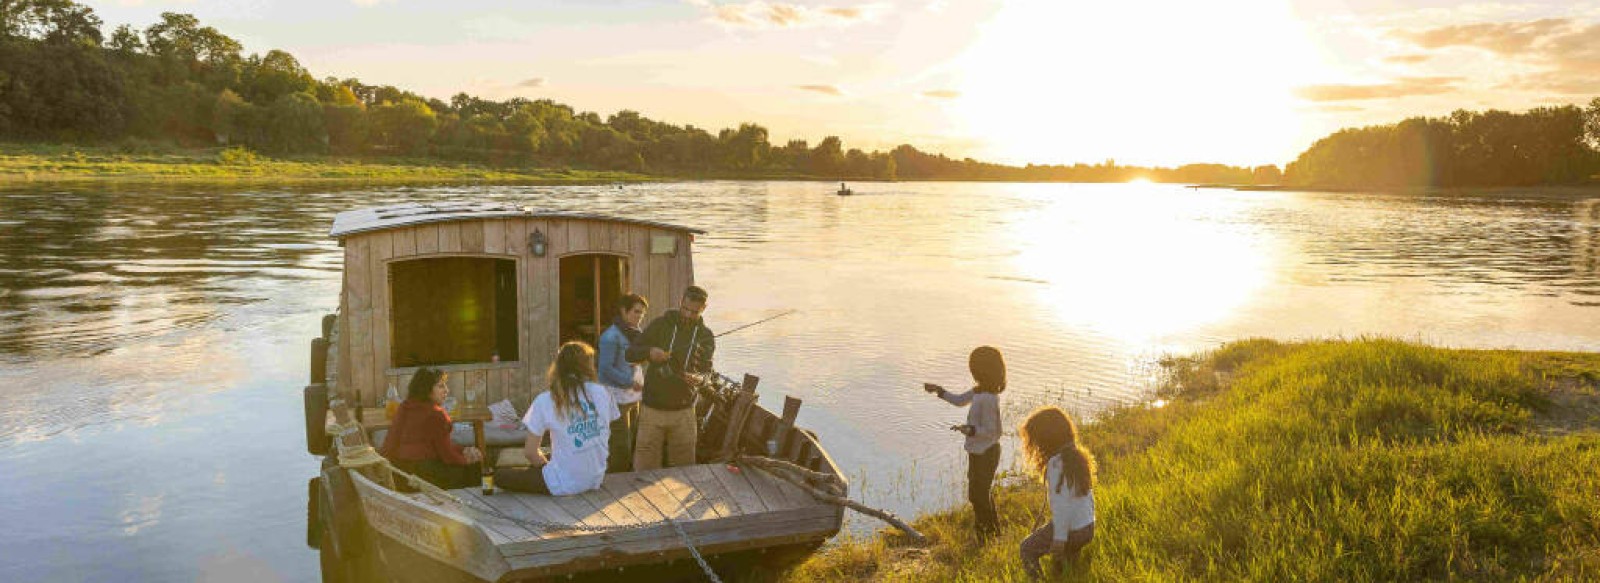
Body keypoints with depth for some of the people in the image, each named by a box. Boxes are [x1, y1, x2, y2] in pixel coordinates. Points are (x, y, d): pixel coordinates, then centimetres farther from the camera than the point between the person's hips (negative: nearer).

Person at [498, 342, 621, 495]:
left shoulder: (545, 401, -13)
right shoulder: (602, 392, -4)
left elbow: (530, 452, -8)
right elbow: (606, 435, 8)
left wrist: (545, 465, 15)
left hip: (565, 485, -5)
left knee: (499, 476, 10)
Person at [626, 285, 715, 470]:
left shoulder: (706, 336, 3)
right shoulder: (661, 325, -2)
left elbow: (706, 372, -1)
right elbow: (630, 353, -2)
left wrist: (696, 378, -25)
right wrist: (649, 352, -25)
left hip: (683, 412, 1)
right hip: (652, 408, -1)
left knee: (684, 466, 9)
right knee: (644, 468, 0)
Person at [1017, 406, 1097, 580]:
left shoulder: (1057, 463, -22)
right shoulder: (1079, 455, 3)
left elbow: (1061, 504, -24)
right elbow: (1088, 495, 11)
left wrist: (1060, 538, -19)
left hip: (1070, 530, -8)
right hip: (1089, 528, 8)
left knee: (1027, 549, 12)